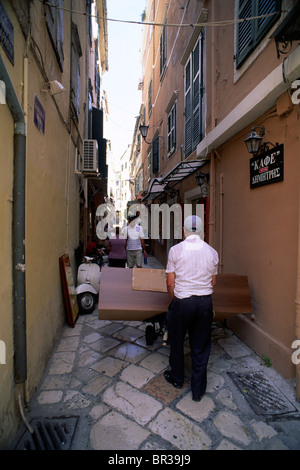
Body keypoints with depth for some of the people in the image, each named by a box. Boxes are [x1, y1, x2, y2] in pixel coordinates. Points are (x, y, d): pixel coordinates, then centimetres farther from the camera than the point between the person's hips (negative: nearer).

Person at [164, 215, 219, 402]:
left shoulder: (176, 250, -9)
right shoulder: (212, 252, -1)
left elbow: (170, 283, -6)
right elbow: (213, 283, 8)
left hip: (182, 301, -2)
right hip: (205, 302, 3)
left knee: (177, 343, 20)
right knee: (201, 348, 16)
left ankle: (177, 378, 41)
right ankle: (198, 390, 29)